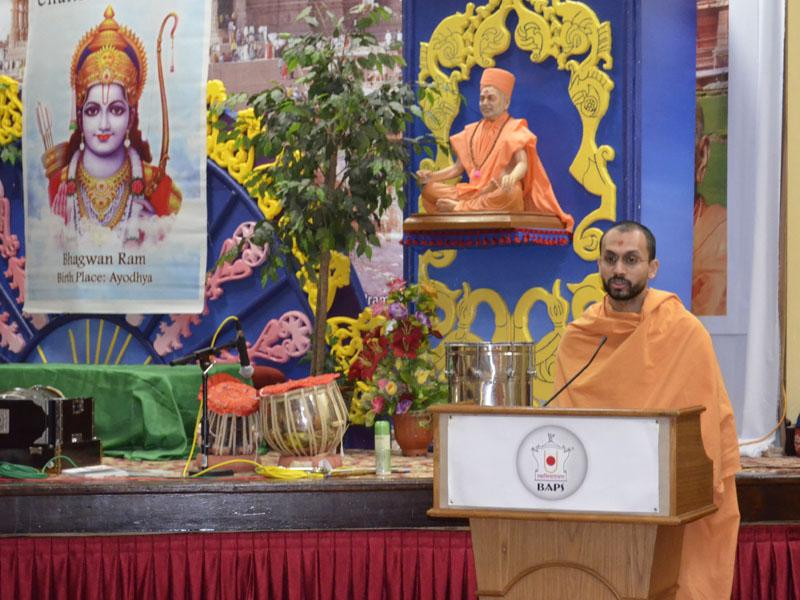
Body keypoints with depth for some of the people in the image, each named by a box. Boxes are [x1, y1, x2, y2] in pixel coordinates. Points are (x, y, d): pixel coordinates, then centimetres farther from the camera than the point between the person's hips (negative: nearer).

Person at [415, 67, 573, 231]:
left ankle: (460, 208, -28)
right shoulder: (472, 131, 19)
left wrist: (512, 177, -36)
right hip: (474, 191, 5)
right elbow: (458, 167, 19)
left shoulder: (514, 129, 3)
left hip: (500, 192, -4)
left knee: (511, 193, -40)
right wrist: (433, 175, 0)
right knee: (429, 189, -12)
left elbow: (523, 163, -12)